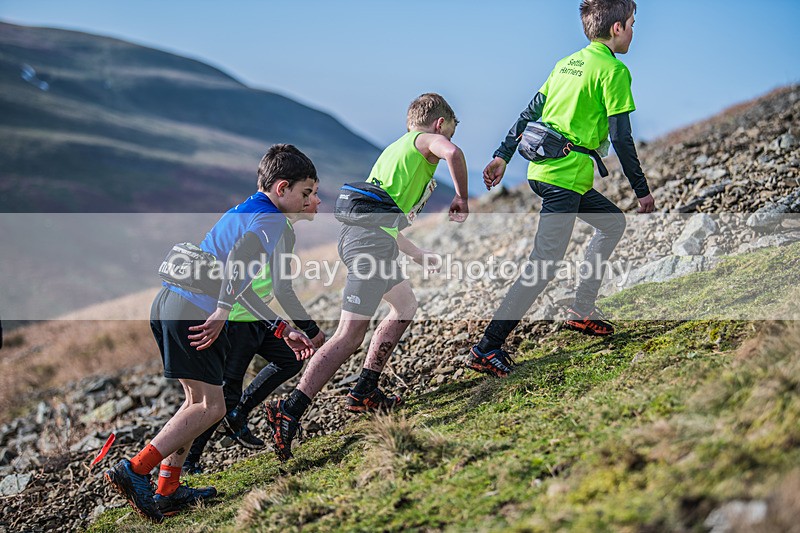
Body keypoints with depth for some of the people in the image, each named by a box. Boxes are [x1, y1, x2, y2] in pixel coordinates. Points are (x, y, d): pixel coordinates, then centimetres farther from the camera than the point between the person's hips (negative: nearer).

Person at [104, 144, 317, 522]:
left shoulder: (242, 212, 25)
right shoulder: (269, 218, -3)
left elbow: (238, 283, 28)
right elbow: (237, 259, -23)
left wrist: (282, 328, 28)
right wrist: (222, 312, -20)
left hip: (167, 303, 10)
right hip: (195, 313, -10)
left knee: (198, 400, 18)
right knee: (211, 407, -3)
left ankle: (167, 490, 20)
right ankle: (134, 470, -7)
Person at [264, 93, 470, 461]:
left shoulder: (396, 148, 32)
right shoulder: (426, 140, 7)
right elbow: (453, 153, -19)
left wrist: (420, 256, 41)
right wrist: (462, 199, -4)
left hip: (356, 233, 10)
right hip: (371, 236, -10)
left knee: (405, 306, 25)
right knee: (351, 335, -14)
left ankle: (365, 392, 21)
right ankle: (289, 412, -22)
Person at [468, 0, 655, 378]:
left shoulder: (567, 63, 17)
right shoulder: (614, 71, -7)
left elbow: (530, 112, 16)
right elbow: (621, 138, -10)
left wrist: (502, 156, 19)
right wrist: (641, 190, -2)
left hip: (541, 169, 9)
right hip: (567, 176, -9)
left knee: (613, 223, 24)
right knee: (544, 265, -10)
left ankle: (581, 311, 24)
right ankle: (486, 349, -12)